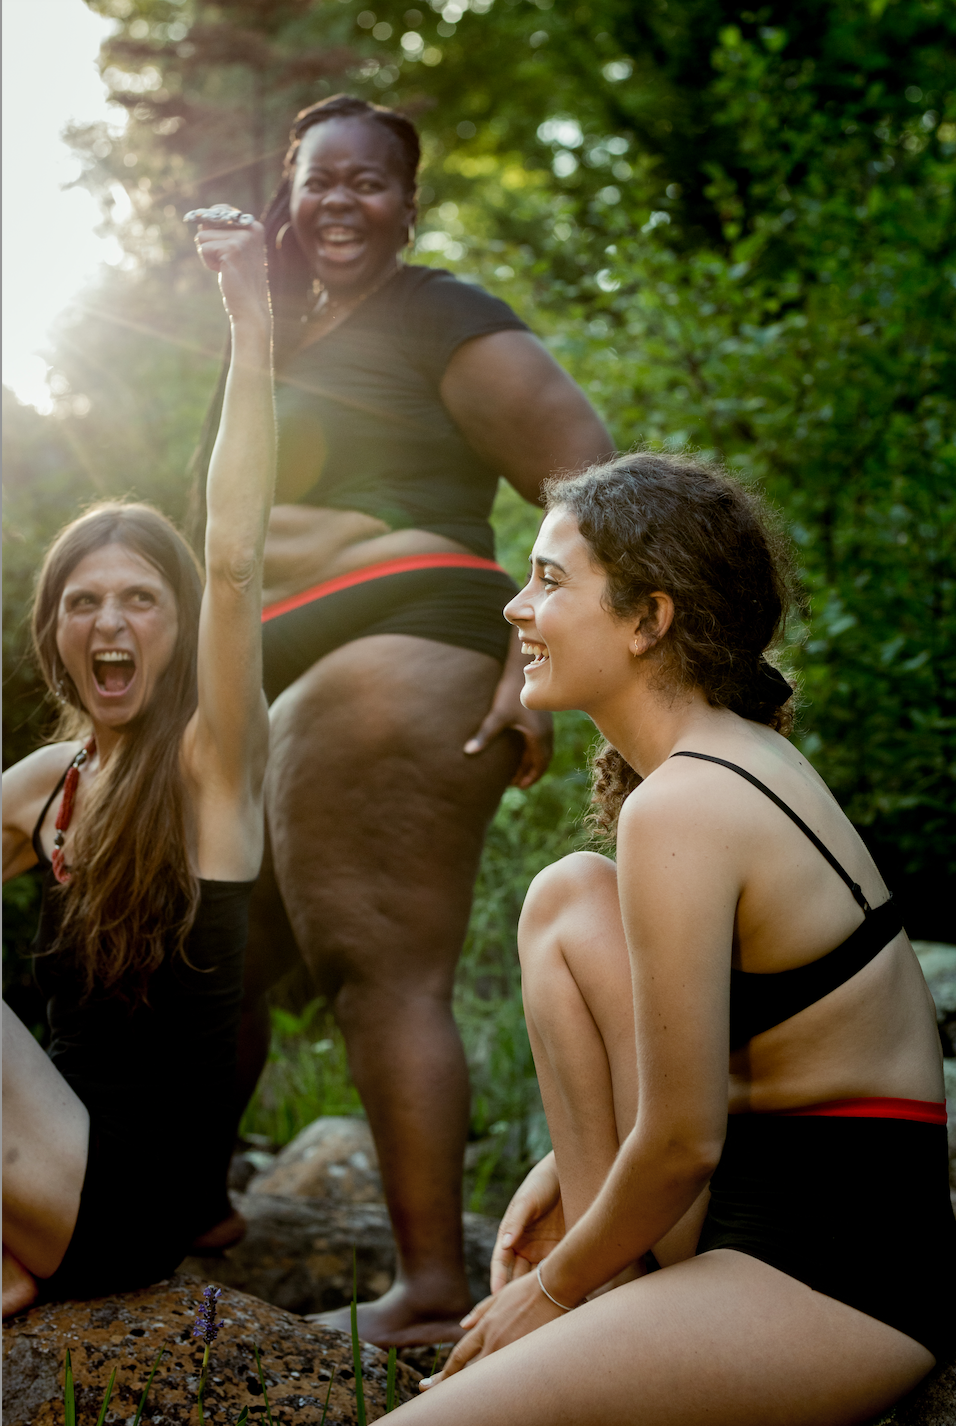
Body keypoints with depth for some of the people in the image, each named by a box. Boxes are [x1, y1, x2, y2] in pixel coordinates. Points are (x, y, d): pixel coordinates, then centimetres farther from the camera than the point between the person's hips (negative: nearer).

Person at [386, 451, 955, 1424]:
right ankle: (620, 1289, 6)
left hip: (842, 1275, -10)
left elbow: (684, 1141, -17)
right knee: (569, 898, 7)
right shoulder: (747, 752, 9)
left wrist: (556, 1286, 0)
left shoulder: (678, 808, -20)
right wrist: (583, 1159, 13)